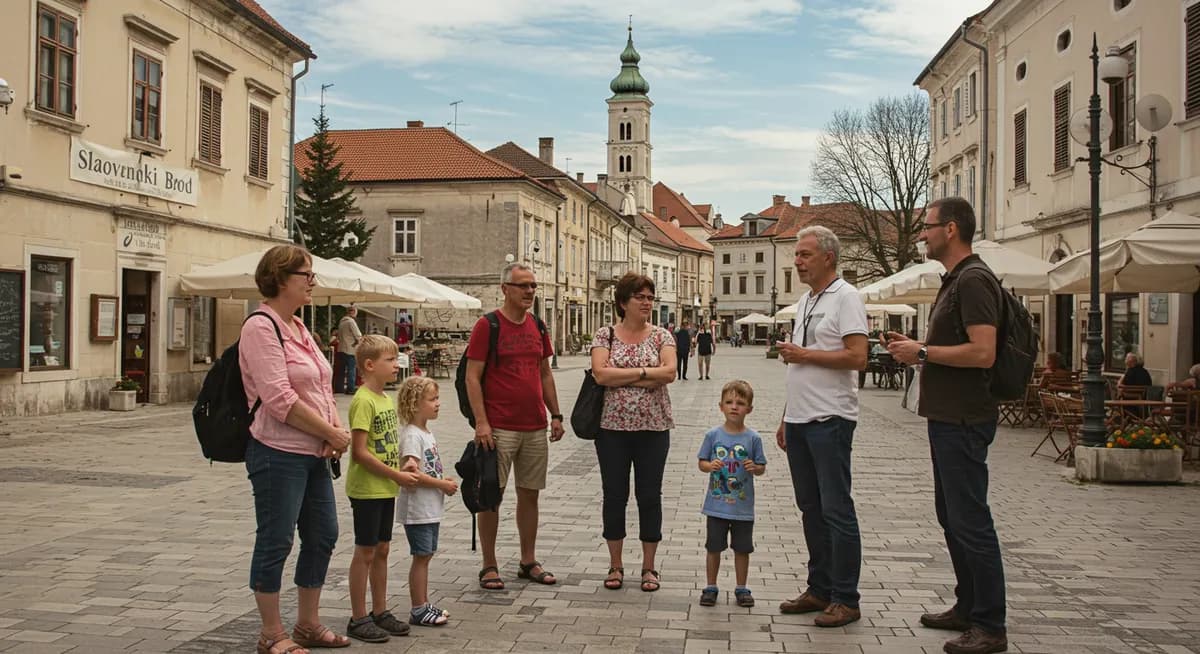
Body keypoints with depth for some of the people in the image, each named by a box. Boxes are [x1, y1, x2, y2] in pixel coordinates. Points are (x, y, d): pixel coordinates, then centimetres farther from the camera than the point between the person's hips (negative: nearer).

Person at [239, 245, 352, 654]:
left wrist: (336, 429, -1)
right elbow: (279, 399, -21)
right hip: (279, 453, -9)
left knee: (323, 536, 14)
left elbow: (321, 389, 17)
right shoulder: (261, 328, -14)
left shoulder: (298, 328, 15)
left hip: (315, 454, 9)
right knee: (276, 542, 2)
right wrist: (331, 433, -15)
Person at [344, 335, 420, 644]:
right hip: (366, 489, -8)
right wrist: (397, 476, -17)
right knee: (365, 552, 1)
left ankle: (380, 612, 25)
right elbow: (360, 452, -22)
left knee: (381, 550, 15)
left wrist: (402, 469, 3)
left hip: (386, 489, 8)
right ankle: (358, 619, 11)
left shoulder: (386, 399, 10)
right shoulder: (363, 401, -18)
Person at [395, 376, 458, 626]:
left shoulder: (426, 433, 14)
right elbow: (412, 473, -26)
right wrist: (442, 484, -18)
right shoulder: (411, 435, -17)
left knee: (425, 556, 14)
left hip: (431, 508, 10)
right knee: (421, 557, -3)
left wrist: (444, 480, 4)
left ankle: (424, 605, 23)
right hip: (417, 508, -9)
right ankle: (418, 610, 4)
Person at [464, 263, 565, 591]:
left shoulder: (537, 326, 11)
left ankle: (529, 562, 22)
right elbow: (472, 376, -9)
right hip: (499, 428, -6)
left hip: (535, 428, 6)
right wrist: (481, 421, -16)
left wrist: (555, 415, 12)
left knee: (530, 494, 11)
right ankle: (489, 566, 11)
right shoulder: (487, 325, -7)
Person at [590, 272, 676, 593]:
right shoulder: (605, 335, 1)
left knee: (650, 496, 6)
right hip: (613, 428, 0)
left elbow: (669, 372, -14)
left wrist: (620, 377, -15)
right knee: (614, 495, 6)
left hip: (653, 428, 1)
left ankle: (649, 567, 18)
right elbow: (601, 374, -14)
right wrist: (643, 372, -14)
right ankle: (615, 565, 20)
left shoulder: (661, 336, 3)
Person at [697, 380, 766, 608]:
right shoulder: (713, 435, -4)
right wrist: (710, 466, -19)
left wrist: (754, 467, -20)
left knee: (742, 548, 11)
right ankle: (711, 587, 23)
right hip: (717, 504, 0)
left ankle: (741, 588, 25)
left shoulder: (753, 438, -5)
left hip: (743, 506, 0)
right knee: (714, 547, 9)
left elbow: (762, 467, 1)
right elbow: (701, 462, 2)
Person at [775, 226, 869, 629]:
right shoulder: (806, 300, 17)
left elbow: (857, 357, -20)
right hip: (799, 420, 9)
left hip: (830, 421, -9)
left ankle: (845, 600, 5)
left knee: (836, 510, -4)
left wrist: (804, 354, -13)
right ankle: (819, 590, 22)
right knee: (811, 508, 13)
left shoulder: (845, 297, -10)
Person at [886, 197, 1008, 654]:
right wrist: (916, 348, 9)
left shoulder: (973, 280, -16)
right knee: (951, 516, 17)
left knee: (969, 521, -5)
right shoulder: (954, 280, 17)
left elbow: (982, 352, -25)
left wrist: (923, 351, -17)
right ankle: (968, 608, 28)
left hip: (964, 421, -11)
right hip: (947, 416, 11)